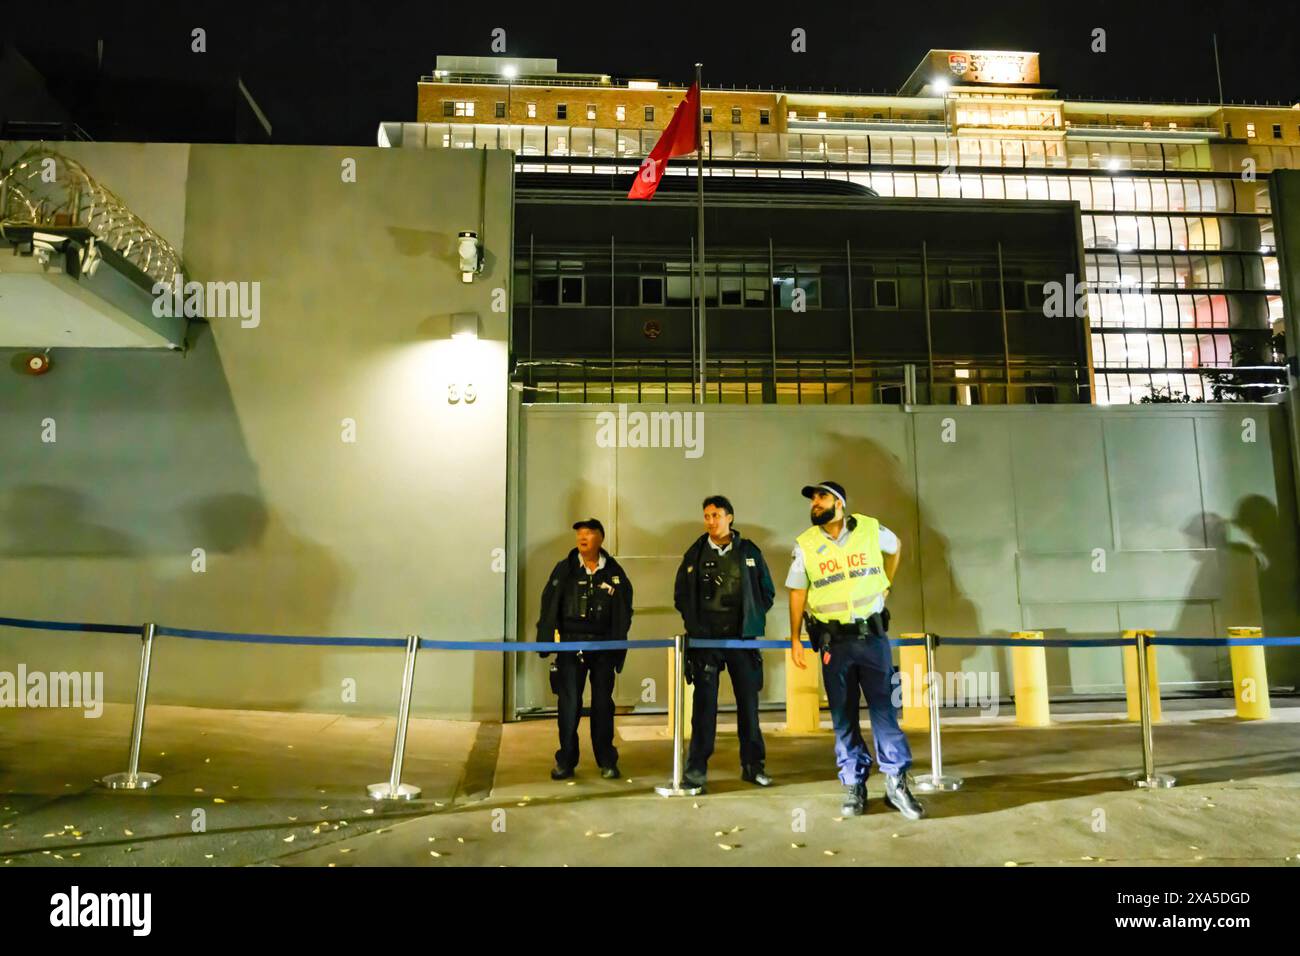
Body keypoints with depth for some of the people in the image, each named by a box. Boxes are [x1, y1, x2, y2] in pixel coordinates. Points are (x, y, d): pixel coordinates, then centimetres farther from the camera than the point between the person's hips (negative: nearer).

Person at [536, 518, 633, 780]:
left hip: (603, 646, 1)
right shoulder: (564, 569, 2)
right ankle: (566, 761, 11)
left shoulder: (614, 573, 3)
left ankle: (607, 761, 17)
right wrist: (548, 640, -5)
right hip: (570, 644, 0)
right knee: (569, 703, 0)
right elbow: (549, 605, 1)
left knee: (603, 703, 7)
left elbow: (623, 612, 5)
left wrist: (619, 645, 0)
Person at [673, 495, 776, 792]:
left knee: (748, 701, 5)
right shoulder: (695, 554, 5)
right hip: (706, 639, 0)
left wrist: (754, 620, 0)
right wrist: (695, 625, 0)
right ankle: (697, 766, 4)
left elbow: (767, 591, 10)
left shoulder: (749, 551, 5)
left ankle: (753, 765, 16)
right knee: (705, 702, -2)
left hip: (742, 637, 1)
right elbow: (681, 595, 10)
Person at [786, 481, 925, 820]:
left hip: (872, 635, 0)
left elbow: (896, 546, 23)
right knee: (843, 715, 5)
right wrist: (795, 639, -1)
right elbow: (797, 593, 3)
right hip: (833, 640, 0)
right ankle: (854, 787, 15)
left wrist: (886, 583, 18)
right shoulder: (804, 544, 0)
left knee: (884, 707, 0)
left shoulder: (871, 530, 0)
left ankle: (896, 783, 9)